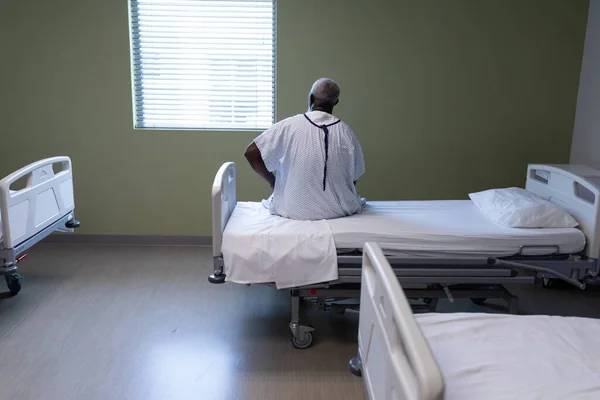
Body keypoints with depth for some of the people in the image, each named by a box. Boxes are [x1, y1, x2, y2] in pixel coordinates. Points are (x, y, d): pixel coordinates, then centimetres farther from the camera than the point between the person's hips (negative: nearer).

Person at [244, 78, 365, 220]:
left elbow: (251, 153, -11)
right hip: (338, 211, 1)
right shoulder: (346, 132, -10)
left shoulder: (288, 126, -14)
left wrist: (273, 182, 2)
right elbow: (354, 178, 0)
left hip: (293, 210, -1)